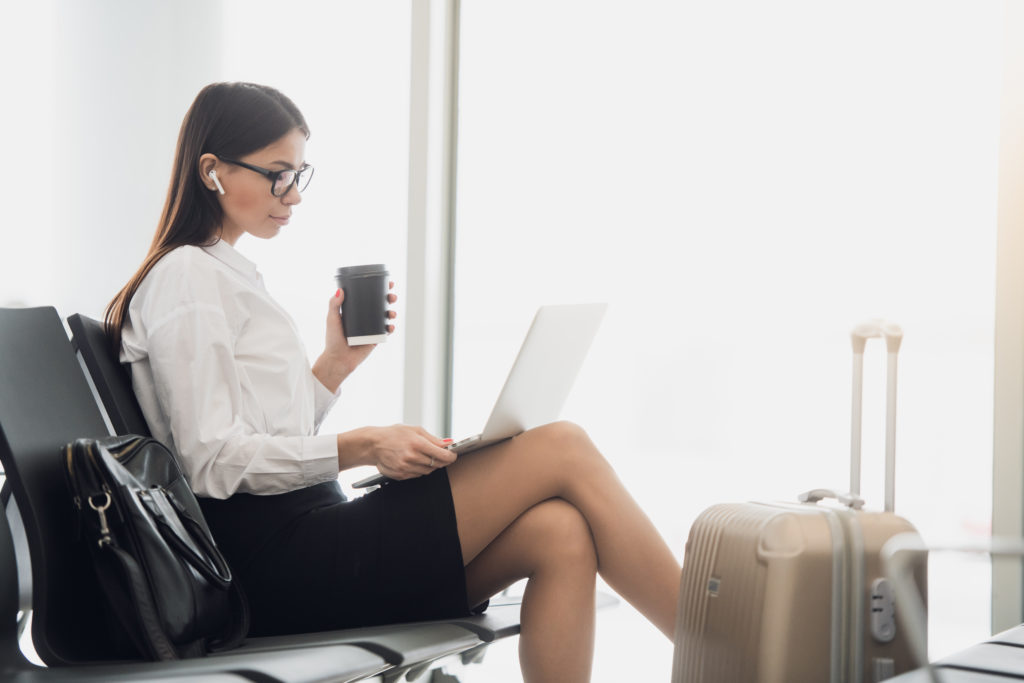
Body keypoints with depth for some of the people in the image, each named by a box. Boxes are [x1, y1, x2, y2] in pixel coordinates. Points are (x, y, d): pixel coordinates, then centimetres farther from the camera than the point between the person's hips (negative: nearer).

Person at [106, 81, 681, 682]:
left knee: (559, 533, -14)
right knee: (562, 449, -13)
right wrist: (361, 447, -18)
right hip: (283, 560, -9)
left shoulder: (228, 275, 23)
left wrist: (337, 362, 9)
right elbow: (213, 459, -14)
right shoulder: (186, 278, -5)